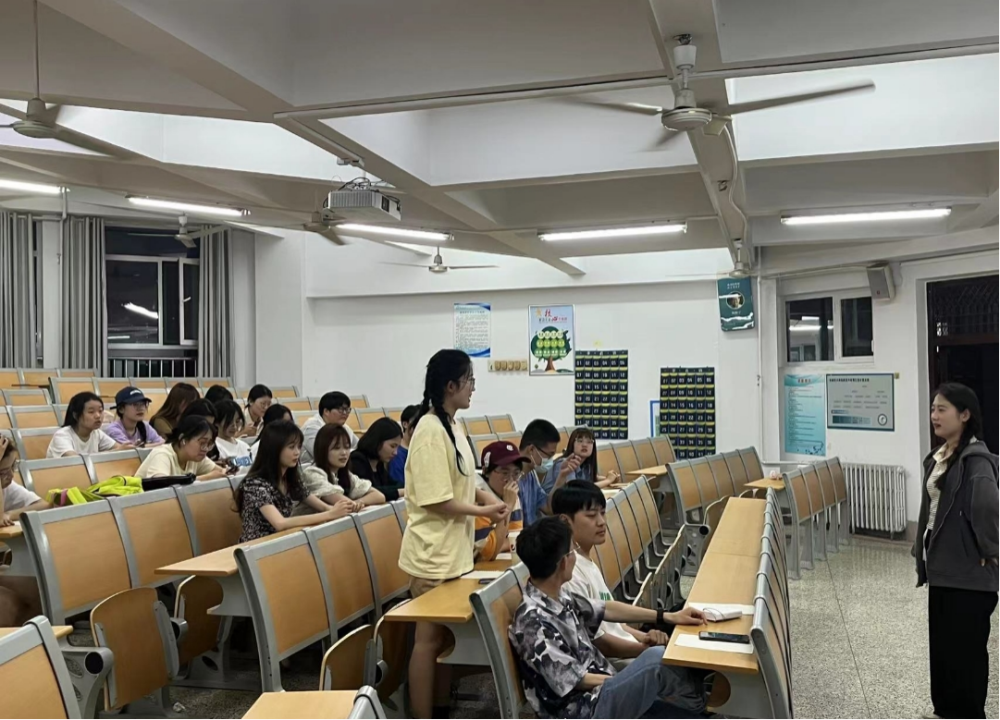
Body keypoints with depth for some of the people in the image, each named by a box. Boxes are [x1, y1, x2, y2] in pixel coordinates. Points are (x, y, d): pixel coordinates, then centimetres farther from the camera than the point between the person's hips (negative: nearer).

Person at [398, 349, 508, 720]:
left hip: (454, 550, 9)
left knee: (446, 635, 16)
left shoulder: (453, 426, 9)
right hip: (433, 553, -9)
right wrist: (484, 511, -13)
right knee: (429, 638, 1)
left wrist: (488, 502, 4)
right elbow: (438, 501, -22)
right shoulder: (431, 431, -20)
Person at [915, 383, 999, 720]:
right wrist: (924, 554, 16)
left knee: (965, 648, 5)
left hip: (968, 572, -9)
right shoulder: (938, 457, 10)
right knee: (941, 642, 17)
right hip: (942, 566, 9)